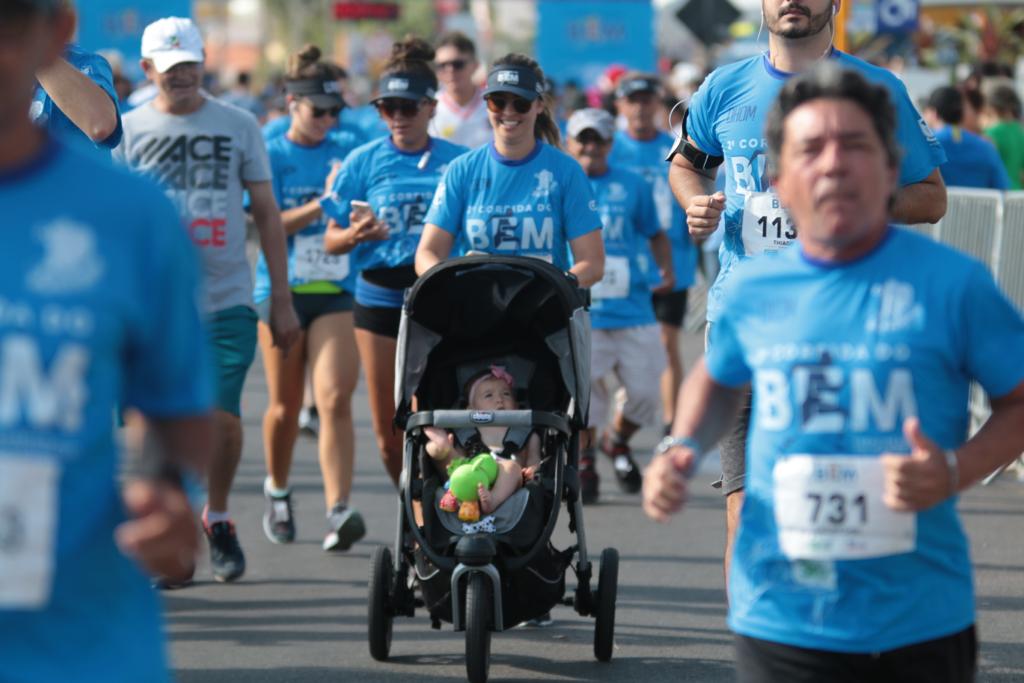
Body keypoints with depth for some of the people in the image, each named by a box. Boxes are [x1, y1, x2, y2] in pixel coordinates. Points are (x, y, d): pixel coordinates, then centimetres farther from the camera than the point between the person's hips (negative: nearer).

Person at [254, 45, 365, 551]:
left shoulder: (345, 156, 8)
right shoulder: (271, 157, 0)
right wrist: (323, 203, -19)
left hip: (336, 291, 1)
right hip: (281, 291, -1)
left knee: (336, 399, -14)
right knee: (285, 406, 7)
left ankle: (338, 511, -20)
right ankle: (277, 490, 33)